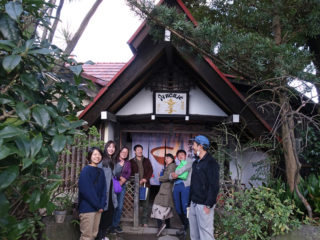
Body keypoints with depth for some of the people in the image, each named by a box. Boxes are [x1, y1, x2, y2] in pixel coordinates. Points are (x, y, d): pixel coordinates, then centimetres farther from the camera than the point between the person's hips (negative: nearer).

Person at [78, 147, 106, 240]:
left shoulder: (100, 171, 12)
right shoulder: (86, 170, -9)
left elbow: (103, 189, 10)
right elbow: (86, 190, -16)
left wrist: (102, 205, -4)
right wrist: (98, 205, -12)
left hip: (98, 208, 7)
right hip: (87, 207, -7)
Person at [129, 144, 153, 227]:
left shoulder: (146, 160, 15)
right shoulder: (131, 161, 9)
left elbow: (151, 170, 8)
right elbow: (131, 173, 3)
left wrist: (146, 178, -7)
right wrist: (137, 181, -9)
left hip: (145, 184, 2)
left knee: (145, 204, 0)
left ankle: (144, 221, 7)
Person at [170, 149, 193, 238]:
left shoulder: (189, 160, 13)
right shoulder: (178, 166, 27)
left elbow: (187, 166, -9)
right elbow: (171, 176, 17)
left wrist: (177, 173, -7)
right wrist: (172, 175, -6)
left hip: (185, 185, -6)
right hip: (176, 186, 6)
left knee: (185, 208, -13)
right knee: (178, 209, 5)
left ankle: (190, 228, -3)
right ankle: (185, 227, 20)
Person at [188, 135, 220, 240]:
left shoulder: (211, 163, -11)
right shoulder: (196, 163, 14)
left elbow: (214, 186, -16)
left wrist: (208, 205, -19)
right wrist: (190, 200, 16)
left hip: (204, 205, -8)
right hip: (194, 203, 8)